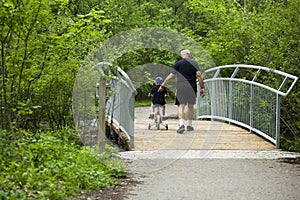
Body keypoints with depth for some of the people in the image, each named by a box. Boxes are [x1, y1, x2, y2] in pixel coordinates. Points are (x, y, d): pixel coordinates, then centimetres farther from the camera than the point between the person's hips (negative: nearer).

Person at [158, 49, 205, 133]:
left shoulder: (178, 63, 3)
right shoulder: (194, 63, 7)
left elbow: (170, 76, 0)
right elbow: (199, 75, -3)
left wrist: (162, 86, 7)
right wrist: (202, 88, 0)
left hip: (181, 87, -2)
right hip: (192, 87, 2)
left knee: (181, 106, -3)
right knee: (190, 106, 15)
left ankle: (181, 124, -21)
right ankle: (189, 125, 22)